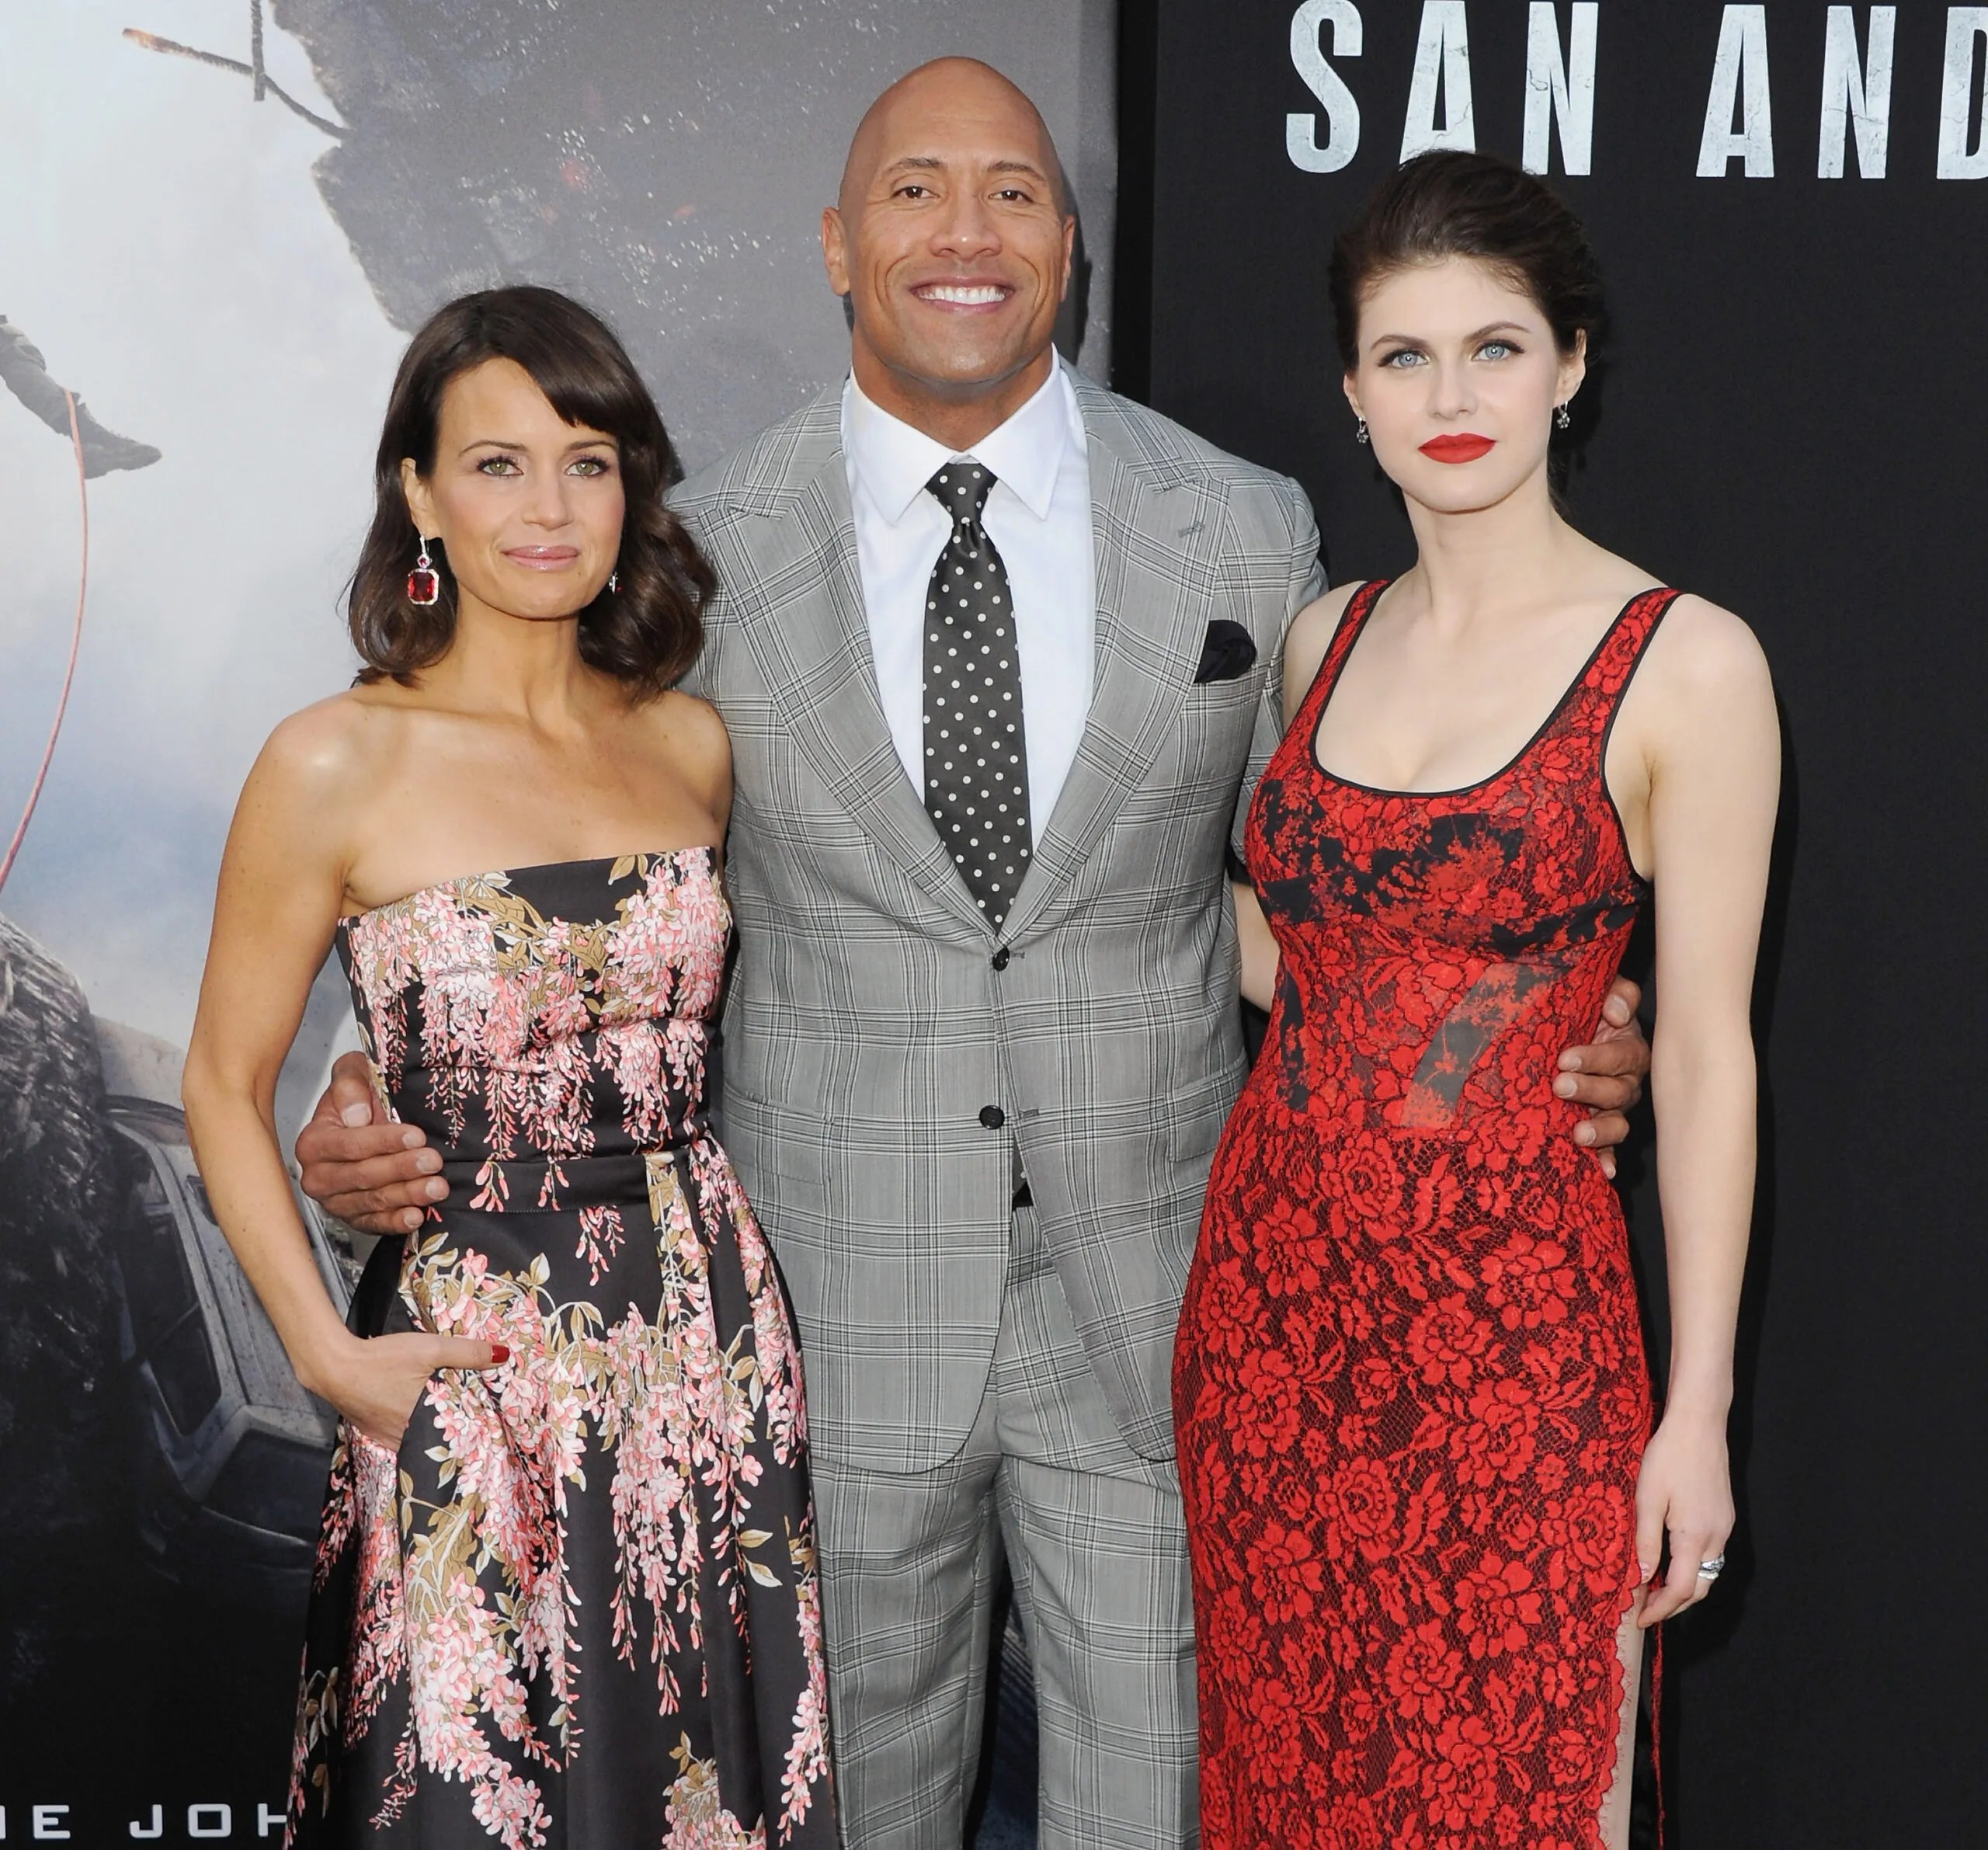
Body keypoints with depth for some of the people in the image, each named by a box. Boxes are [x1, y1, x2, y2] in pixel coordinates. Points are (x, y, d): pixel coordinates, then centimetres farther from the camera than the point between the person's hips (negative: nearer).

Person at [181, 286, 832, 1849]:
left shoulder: (690, 743, 4)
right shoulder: (340, 766, -9)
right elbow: (227, 1088, -1)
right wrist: (326, 1352, -9)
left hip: (710, 1337, 4)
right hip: (474, 1360, -4)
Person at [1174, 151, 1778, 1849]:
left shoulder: (1686, 663, -9)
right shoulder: (1324, 639, 7)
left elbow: (1705, 1054, -8)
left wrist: (1696, 1411, -8)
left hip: (1511, 1318, -5)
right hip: (1273, 1288, 5)